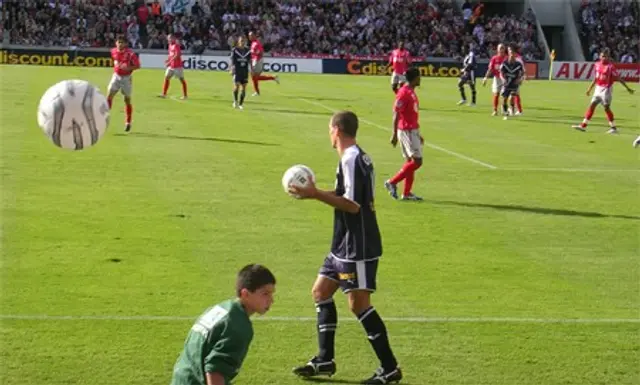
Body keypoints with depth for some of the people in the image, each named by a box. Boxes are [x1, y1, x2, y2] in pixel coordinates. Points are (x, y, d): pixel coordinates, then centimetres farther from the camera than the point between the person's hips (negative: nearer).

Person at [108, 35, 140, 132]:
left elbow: (137, 65, -15)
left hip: (126, 78, -3)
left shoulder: (130, 54, -18)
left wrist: (128, 68, -28)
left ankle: (128, 123, 19)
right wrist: (116, 64, 9)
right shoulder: (113, 51, -2)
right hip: (116, 76, 3)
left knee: (127, 100, 6)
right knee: (109, 96, -12)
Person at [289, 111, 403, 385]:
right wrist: (314, 193, 17)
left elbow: (352, 205, -23)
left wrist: (316, 194, -22)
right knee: (321, 291, 15)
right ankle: (324, 360, 21)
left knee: (358, 303, -7)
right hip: (345, 245, 11)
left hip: (358, 247, -11)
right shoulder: (358, 157, 13)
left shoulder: (351, 160, -18)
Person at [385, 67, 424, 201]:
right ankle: (392, 182, -4)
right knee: (417, 161, -10)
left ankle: (407, 193, 12)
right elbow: (396, 114, -18)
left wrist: (418, 134, 24)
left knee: (411, 161, 10)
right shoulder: (404, 93, -15)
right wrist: (395, 134, -21)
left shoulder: (411, 92, 14)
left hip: (412, 131, 10)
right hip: (407, 131, -10)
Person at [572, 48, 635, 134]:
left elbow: (618, 78, -12)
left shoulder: (610, 66, -15)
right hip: (598, 89, 7)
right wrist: (590, 88, 23)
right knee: (592, 105, 6)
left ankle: (614, 128, 5)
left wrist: (627, 88, -11)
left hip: (606, 89, -7)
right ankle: (583, 126, 9)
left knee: (606, 107, -5)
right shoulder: (597, 65, 5)